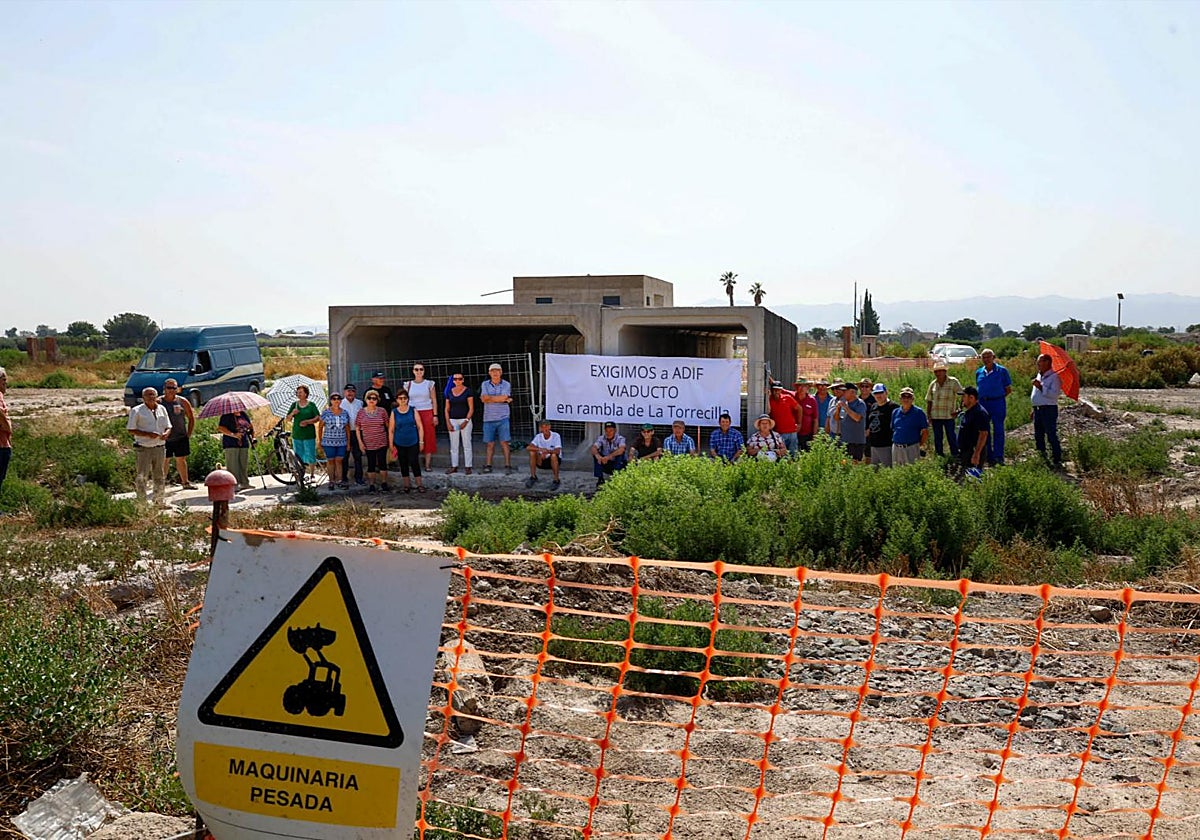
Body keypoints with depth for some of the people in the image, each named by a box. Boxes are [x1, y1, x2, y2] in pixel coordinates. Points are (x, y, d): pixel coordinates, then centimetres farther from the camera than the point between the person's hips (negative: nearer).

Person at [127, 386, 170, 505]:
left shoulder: (162, 409, 11)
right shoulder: (137, 411, -4)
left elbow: (168, 427, 15)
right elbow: (131, 429, -7)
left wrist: (166, 434, -9)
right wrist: (148, 434, -19)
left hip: (159, 447, 5)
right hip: (144, 448, -5)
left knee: (160, 476, 12)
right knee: (142, 477, -6)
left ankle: (159, 501, 24)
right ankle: (141, 502, 0)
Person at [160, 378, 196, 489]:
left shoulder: (183, 402, 3)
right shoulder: (159, 402, -3)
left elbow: (191, 418, 12)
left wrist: (189, 434, 8)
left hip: (181, 437, 2)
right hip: (165, 438, -2)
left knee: (181, 459, 9)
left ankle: (185, 482, 17)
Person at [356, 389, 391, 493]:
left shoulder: (382, 411, 0)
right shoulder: (361, 412, 1)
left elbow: (387, 425, 7)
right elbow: (357, 428, 5)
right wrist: (360, 442, -1)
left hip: (381, 442, 0)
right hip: (368, 444, 0)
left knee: (382, 463, 1)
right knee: (371, 464, 6)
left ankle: (384, 484, 13)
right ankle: (372, 485, 14)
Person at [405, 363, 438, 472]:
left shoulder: (429, 384, 5)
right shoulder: (408, 385, 8)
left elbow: (434, 400, 5)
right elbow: (405, 400, 11)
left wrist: (435, 415, -2)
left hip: (427, 413, -1)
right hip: (413, 413, 1)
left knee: (428, 439, -2)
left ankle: (428, 464, 2)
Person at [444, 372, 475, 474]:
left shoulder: (468, 391, -2)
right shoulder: (449, 392, 9)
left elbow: (471, 408, -5)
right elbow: (447, 409, 11)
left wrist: (466, 421, -14)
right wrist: (448, 422, -1)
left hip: (465, 420, -4)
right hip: (453, 421, 4)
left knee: (466, 444, -2)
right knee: (453, 445, 6)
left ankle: (468, 467, 2)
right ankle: (454, 466, 11)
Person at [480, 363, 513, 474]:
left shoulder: (506, 385, 3)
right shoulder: (485, 385, 8)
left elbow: (505, 398, -12)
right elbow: (483, 399, -6)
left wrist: (490, 398, -6)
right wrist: (499, 398, -9)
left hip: (503, 418, -2)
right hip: (488, 418, 2)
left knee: (504, 443, -5)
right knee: (490, 444, 5)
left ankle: (508, 466, -4)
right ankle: (487, 465, 9)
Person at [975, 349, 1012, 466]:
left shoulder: (1002, 370, -1)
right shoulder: (979, 372, 10)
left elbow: (1008, 389, 2)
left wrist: (999, 397, -5)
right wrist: (980, 399, 6)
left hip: (997, 403, -4)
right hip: (983, 403, 5)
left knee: (998, 429, -3)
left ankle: (998, 456, 1)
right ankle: (989, 456, 17)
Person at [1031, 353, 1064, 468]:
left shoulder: (1054, 377, -11)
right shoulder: (1039, 376, 17)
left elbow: (1055, 394, -23)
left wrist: (1041, 387, -25)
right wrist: (1034, 408, 23)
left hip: (1049, 409, -9)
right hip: (1038, 409, 9)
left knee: (1051, 435, -9)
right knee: (1038, 436, 14)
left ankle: (1057, 461, -7)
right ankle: (1041, 458, 23)